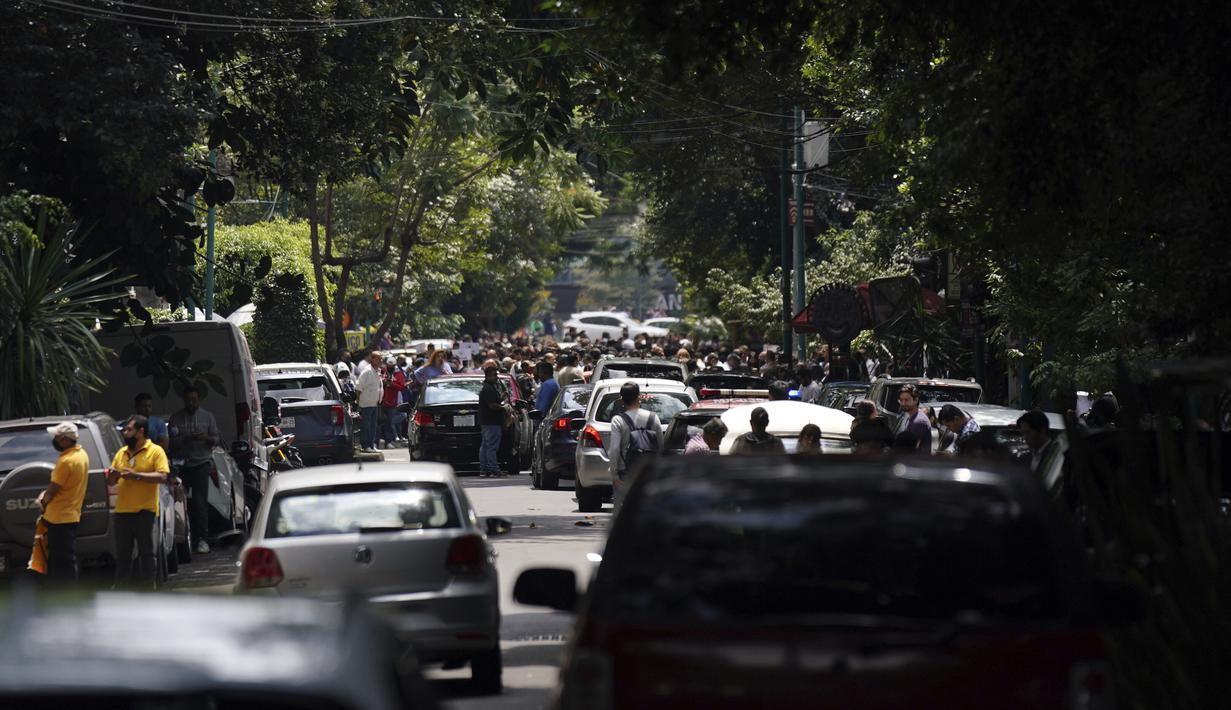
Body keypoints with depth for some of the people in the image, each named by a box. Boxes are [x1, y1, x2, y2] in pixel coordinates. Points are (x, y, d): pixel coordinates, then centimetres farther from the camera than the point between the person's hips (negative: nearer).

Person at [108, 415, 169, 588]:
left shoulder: (155, 451, -2)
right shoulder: (121, 453, 17)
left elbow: (162, 476, -14)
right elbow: (112, 481, 22)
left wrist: (136, 475, -19)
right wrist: (112, 475, -3)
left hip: (144, 510, -6)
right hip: (122, 509, 6)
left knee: (145, 552, -2)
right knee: (122, 554, 7)